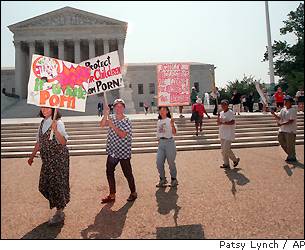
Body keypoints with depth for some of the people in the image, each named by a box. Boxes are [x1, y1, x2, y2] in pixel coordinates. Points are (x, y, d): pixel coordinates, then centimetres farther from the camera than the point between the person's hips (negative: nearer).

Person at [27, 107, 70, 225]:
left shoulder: (58, 123, -14)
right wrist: (32, 156, 21)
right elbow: (39, 142, 18)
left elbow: (63, 142, -22)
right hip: (47, 159, 8)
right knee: (44, 185, 12)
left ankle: (59, 213, 16)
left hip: (58, 158, -8)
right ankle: (59, 207, 31)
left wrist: (55, 130, -34)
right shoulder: (43, 123, 9)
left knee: (57, 184, -1)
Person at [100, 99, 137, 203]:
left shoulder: (127, 121, -8)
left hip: (123, 152, -5)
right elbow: (102, 125, -8)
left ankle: (133, 193, 25)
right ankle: (112, 195, 23)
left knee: (127, 173, 5)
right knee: (109, 172, 9)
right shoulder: (111, 118, 7)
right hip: (112, 151, 6)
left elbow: (122, 135, -19)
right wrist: (105, 115, -22)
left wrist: (112, 125, -22)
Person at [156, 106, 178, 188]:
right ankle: (162, 179, 22)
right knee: (159, 163, 4)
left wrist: (172, 125, -39)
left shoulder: (170, 120, -7)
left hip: (169, 142, -6)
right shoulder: (159, 121, 12)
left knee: (171, 162, 4)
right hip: (161, 143, 6)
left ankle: (174, 179, 22)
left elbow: (174, 133, -21)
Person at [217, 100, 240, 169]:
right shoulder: (221, 113, 11)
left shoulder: (230, 113, -10)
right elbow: (218, 123, 13)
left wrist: (223, 123, -26)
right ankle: (226, 164, 20)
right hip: (222, 134, 7)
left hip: (229, 134, -7)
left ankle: (235, 159, 15)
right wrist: (218, 117, -4)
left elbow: (232, 122, -23)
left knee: (226, 149, -9)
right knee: (223, 150, 10)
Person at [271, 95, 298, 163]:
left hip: (290, 131, -8)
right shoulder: (283, 109, 11)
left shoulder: (293, 110, -11)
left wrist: (282, 124, -25)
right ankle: (290, 154, 33)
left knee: (290, 145, 0)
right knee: (282, 143, 15)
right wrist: (274, 114, -10)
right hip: (282, 130, 8)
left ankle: (292, 157, 17)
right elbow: (279, 118, 7)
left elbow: (291, 121, -19)